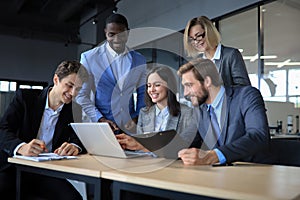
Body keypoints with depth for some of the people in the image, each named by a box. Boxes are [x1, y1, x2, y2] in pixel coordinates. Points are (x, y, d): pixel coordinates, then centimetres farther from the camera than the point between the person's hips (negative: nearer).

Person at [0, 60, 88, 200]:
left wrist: (75, 146, -26)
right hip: (14, 168, -2)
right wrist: (22, 147, -31)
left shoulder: (72, 110, 7)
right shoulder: (25, 97, -1)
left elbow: (80, 137, -1)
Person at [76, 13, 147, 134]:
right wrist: (99, 119, -10)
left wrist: (137, 118, -1)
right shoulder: (89, 57, -1)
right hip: (98, 127, -2)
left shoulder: (139, 60, 6)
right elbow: (81, 95, 0)